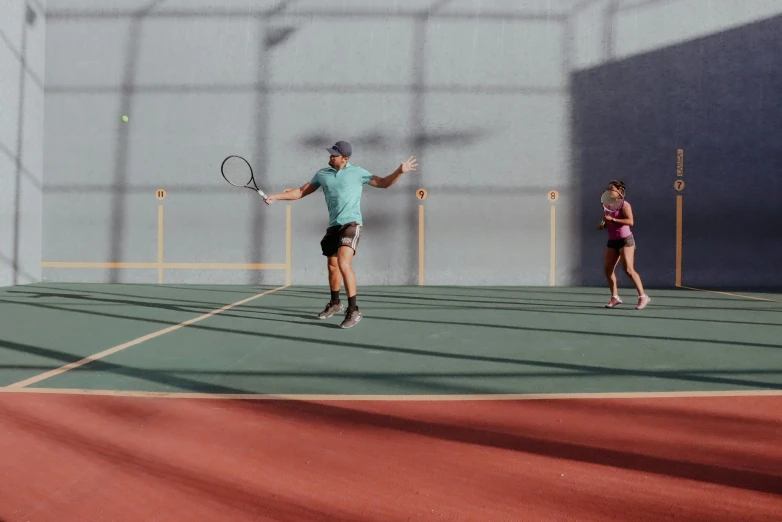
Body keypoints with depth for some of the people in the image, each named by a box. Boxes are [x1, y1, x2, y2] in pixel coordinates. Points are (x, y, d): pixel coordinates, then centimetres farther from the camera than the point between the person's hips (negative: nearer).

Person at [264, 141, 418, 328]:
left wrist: (400, 171, -12)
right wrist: (275, 197, 8)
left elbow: (383, 183, 4)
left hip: (351, 224, -5)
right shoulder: (322, 174, 9)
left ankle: (353, 310, -19)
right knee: (332, 266, 16)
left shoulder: (357, 172, -1)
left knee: (344, 264, -23)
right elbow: (301, 192, 15)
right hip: (333, 226, 6)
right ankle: (335, 303, 39)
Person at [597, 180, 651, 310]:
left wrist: (612, 220, -27)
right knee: (608, 269, 0)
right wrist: (602, 225, 1)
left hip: (625, 240, -7)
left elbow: (630, 221, -25)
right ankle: (615, 297, 11)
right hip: (612, 241, 7)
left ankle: (643, 296, -4)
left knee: (628, 269, -12)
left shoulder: (624, 205, -12)